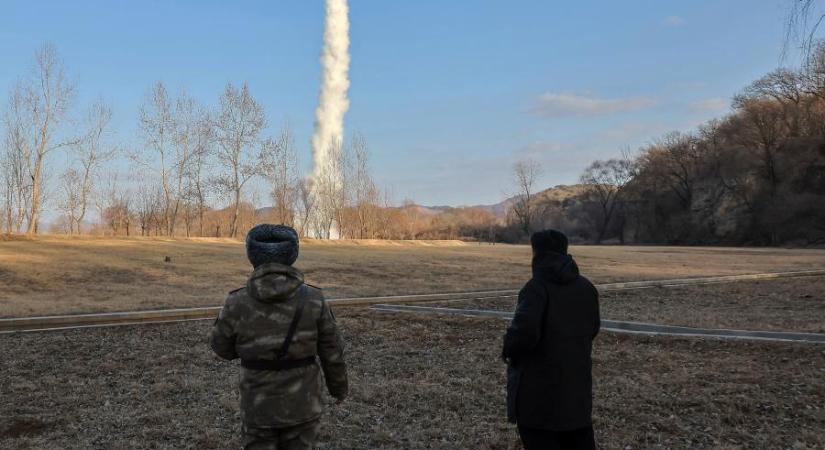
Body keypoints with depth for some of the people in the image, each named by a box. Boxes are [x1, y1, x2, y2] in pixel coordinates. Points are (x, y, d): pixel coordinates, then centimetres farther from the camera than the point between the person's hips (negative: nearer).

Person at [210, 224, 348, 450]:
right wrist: (339, 386, 13)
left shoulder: (238, 303, -16)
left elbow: (222, 348, 1)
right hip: (302, 404, 1)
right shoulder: (313, 300, -13)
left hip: (259, 407, 0)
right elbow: (332, 353, -4)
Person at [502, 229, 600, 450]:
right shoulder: (586, 287, 6)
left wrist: (509, 352, -9)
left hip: (539, 387, -7)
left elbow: (524, 331, -28)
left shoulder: (537, 287, -18)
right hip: (577, 380, 7)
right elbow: (592, 328, 15)